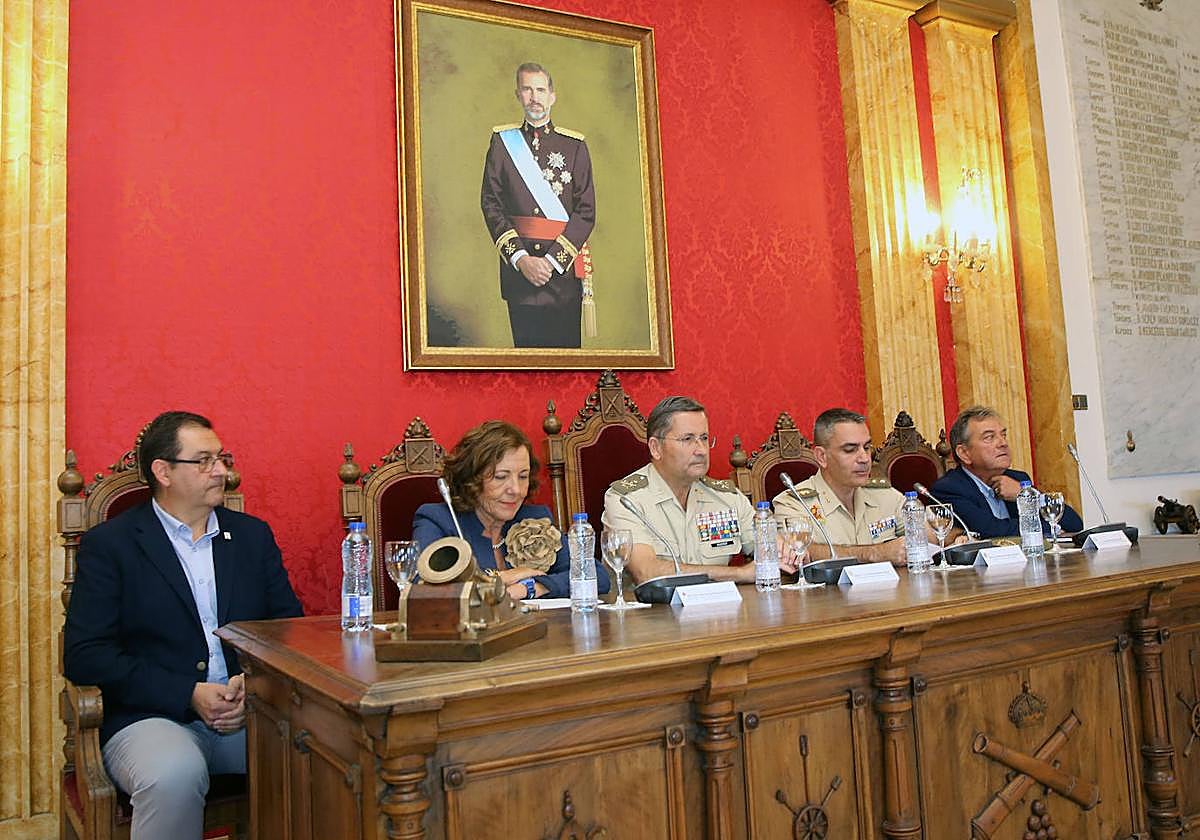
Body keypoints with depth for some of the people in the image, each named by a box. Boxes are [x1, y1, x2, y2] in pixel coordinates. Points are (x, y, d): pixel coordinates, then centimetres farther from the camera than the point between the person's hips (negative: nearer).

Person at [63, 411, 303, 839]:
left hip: (251, 711, 3)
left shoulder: (253, 535, 15)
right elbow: (84, 655, -5)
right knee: (174, 776, -35)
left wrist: (255, 683, -9)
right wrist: (189, 695, -14)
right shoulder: (108, 544, 3)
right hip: (153, 716, -3)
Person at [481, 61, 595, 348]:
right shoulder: (502, 141, 7)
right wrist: (521, 258, -11)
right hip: (516, 265, 1)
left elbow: (586, 211, -1)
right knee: (525, 344, 7)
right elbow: (491, 204, 1)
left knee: (566, 344, 4)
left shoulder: (575, 145, 5)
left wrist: (552, 259, -12)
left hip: (564, 266, -1)